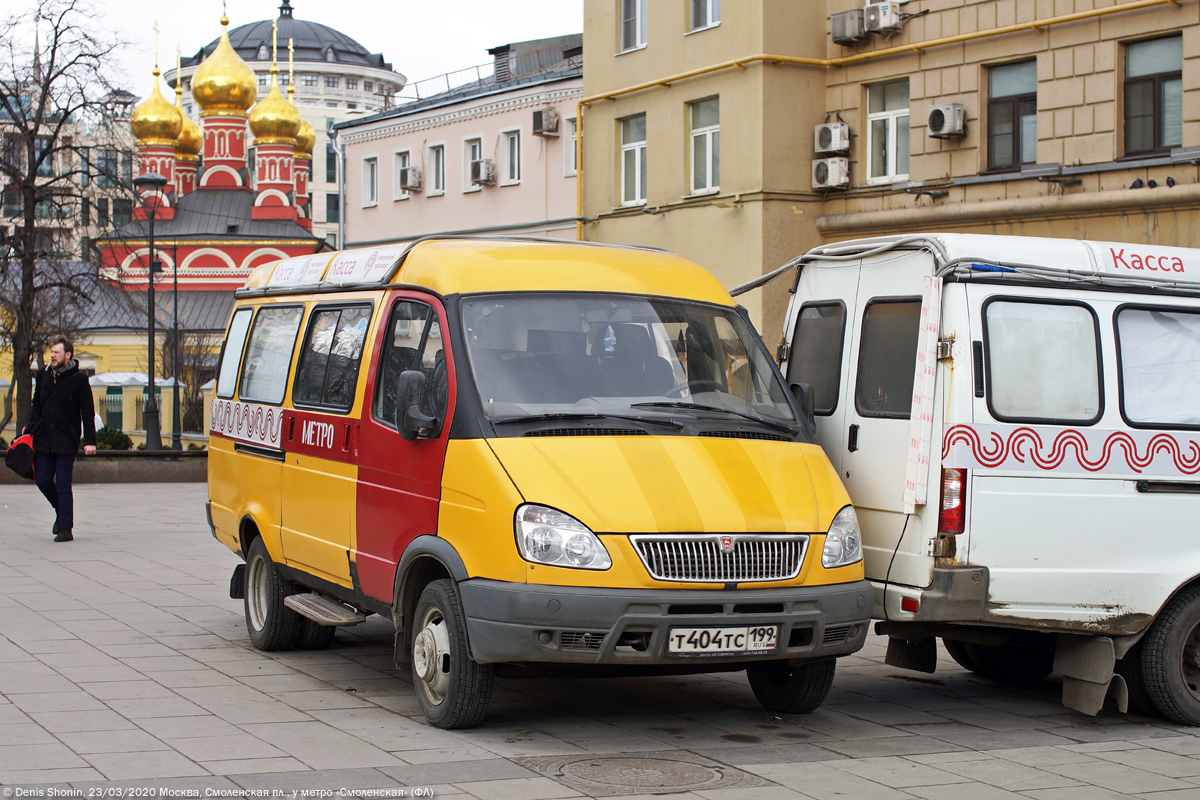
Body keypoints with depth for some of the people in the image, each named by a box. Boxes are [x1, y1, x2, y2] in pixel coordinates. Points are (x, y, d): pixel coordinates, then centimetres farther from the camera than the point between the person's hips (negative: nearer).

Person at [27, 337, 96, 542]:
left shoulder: (79, 379, -6)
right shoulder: (43, 375, 9)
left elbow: (88, 412, -6)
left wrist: (90, 441, -12)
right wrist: (31, 428, 10)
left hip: (66, 440, -5)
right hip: (43, 439, 5)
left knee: (63, 484, -6)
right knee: (43, 481, 7)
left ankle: (66, 529, -1)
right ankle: (61, 511, 32)